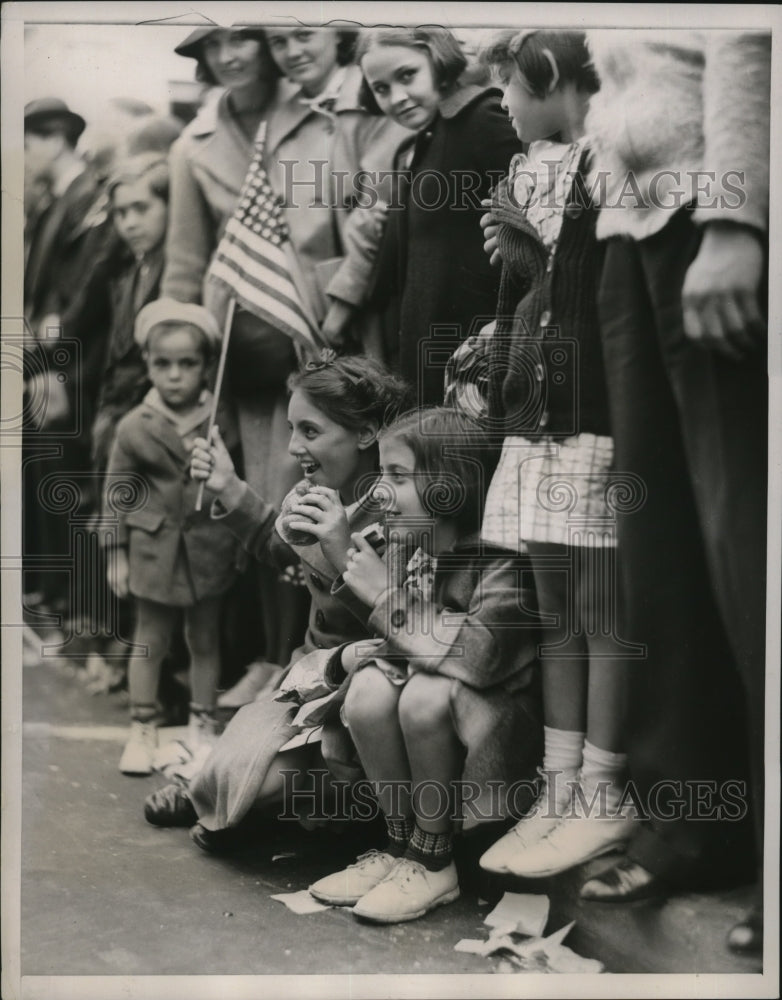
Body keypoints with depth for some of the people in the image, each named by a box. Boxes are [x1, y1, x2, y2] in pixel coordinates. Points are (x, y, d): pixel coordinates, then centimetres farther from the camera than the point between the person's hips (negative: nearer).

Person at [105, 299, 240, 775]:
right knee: (151, 641, 10)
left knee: (206, 640, 12)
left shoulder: (222, 422, -6)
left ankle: (203, 724, 27)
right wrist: (116, 554, 0)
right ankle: (143, 729, 22)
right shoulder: (134, 427, -6)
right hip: (154, 551, 0)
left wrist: (242, 540, 4)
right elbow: (117, 493, 0)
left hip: (209, 549, 1)